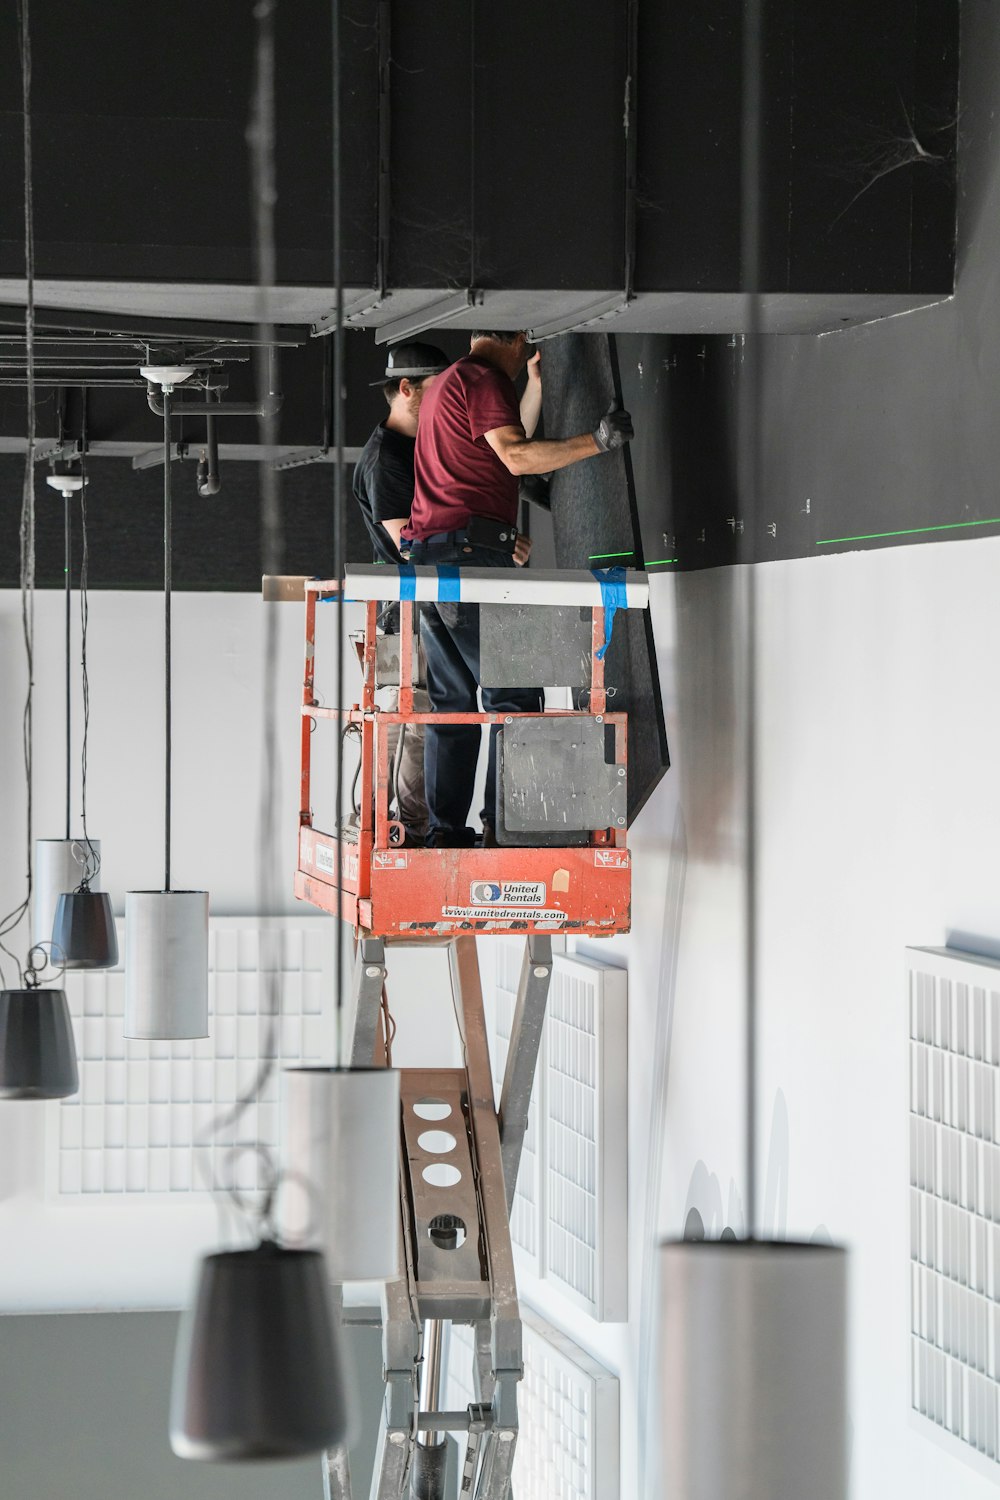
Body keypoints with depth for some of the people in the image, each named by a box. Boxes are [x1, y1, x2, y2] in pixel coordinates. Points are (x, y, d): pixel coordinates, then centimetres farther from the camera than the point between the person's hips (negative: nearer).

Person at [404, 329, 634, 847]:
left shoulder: (445, 384, 25)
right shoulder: (482, 378, -5)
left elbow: (509, 444, 31)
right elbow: (516, 456, -17)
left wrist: (536, 382, 32)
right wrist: (597, 441, -18)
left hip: (427, 553, 10)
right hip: (471, 551, -10)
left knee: (453, 699, 9)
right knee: (513, 695, -9)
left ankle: (444, 827, 5)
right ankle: (502, 824, -15)